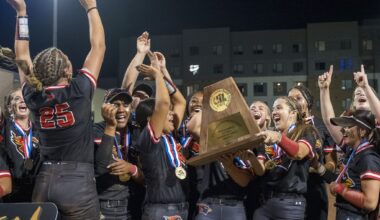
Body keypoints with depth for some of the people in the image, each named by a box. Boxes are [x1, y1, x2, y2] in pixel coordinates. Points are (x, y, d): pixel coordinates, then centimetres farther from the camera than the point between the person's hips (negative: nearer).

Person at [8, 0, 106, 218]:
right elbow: (98, 46, 2)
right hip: (78, 181, -5)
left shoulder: (33, 97, 1)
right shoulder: (79, 91, -9)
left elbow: (22, 56, 16)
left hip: (44, 181, 5)